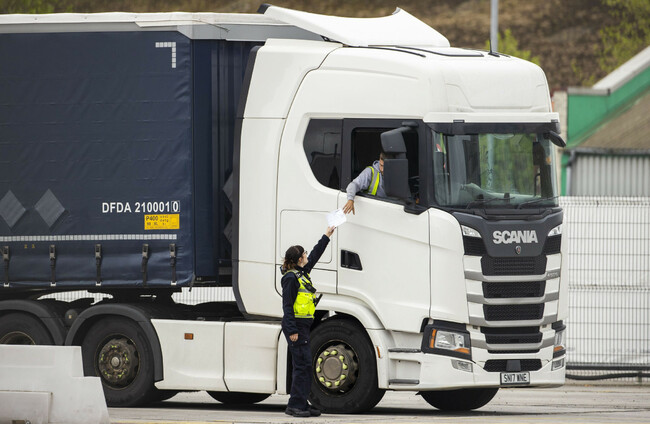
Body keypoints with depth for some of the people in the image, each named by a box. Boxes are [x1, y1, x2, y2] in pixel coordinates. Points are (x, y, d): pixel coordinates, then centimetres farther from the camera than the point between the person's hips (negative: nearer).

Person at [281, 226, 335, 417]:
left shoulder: (302, 273, 15)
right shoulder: (291, 278, -12)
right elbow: (287, 305, -15)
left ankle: (302, 404, 11)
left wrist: (327, 236, 36)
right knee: (302, 364, -12)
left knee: (305, 365, 9)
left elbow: (315, 255, 32)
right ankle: (295, 404, -12)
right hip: (296, 325, -10)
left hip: (304, 326, 10)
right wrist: (292, 330, -20)